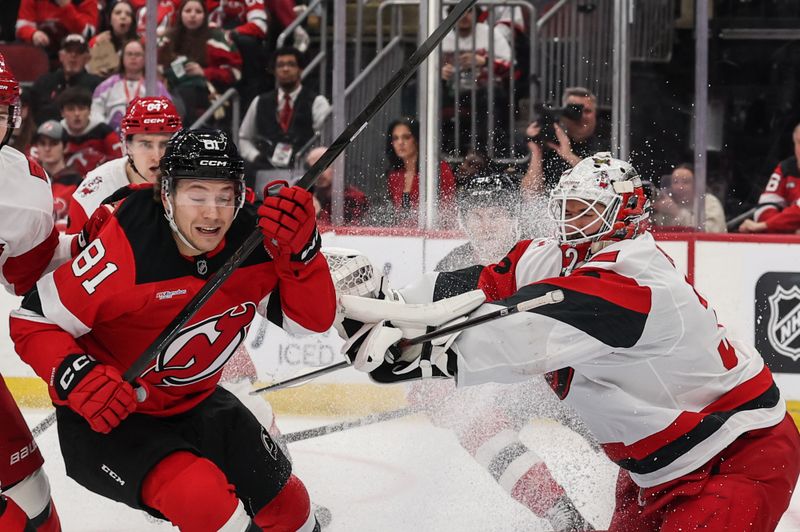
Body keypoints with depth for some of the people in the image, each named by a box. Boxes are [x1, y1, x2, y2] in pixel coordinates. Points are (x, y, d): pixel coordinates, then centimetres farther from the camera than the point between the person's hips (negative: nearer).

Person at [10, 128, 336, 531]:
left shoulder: (255, 240, -13)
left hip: (193, 405, 6)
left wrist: (301, 248, -26)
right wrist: (77, 379, -38)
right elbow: (32, 321, -21)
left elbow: (312, 319, -9)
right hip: (107, 419, -6)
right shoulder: (127, 246, -28)